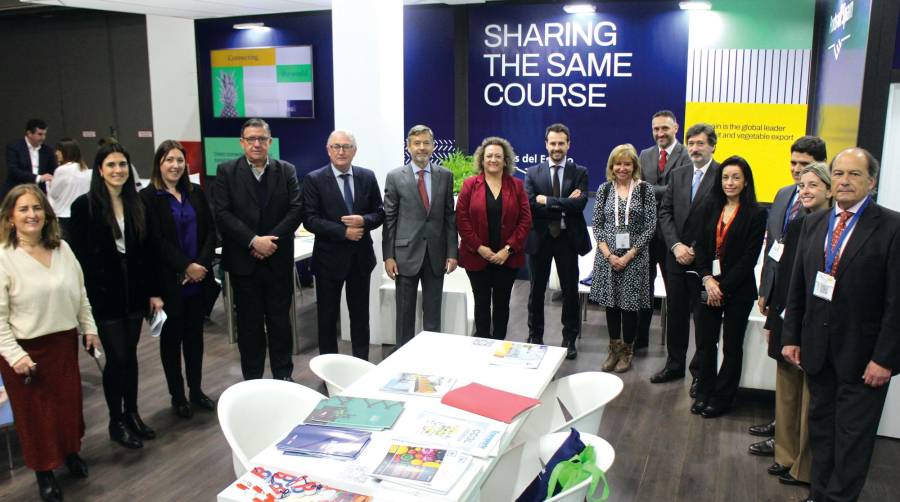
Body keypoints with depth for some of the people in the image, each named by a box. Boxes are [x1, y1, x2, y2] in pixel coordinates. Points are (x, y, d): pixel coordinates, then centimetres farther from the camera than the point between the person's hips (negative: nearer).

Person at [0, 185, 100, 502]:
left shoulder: (62, 249, 1)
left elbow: (80, 293, 11)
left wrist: (89, 327, 10)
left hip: (64, 342, 4)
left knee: (70, 401, 16)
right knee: (34, 411, 10)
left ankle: (71, 452, 40)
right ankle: (44, 471, 28)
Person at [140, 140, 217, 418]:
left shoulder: (195, 193, 7)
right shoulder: (148, 197, -6)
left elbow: (210, 231, 4)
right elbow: (157, 241, -11)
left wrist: (202, 264, -9)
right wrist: (186, 266, -16)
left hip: (198, 278, 4)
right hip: (169, 281, -4)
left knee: (195, 334, 13)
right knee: (172, 337, 9)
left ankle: (196, 390, 26)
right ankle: (177, 395, 21)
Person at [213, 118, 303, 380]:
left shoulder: (287, 170, 5)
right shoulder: (227, 171, 1)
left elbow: (296, 210, -3)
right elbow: (222, 214, -8)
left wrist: (272, 240, -14)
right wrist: (254, 241, -17)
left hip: (279, 260, 1)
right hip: (243, 260, -1)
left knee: (280, 320, 9)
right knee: (249, 324, 9)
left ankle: (283, 376, 22)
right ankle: (252, 380, 21)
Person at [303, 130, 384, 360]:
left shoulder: (368, 177, 3)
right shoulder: (314, 179, -7)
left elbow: (380, 213, 4)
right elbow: (310, 220, -13)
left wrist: (363, 220, -17)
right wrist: (343, 231, -21)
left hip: (361, 257, 3)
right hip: (329, 257, -3)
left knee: (360, 315, 13)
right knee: (327, 316, 8)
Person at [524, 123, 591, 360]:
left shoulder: (579, 172, 1)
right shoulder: (533, 173, 2)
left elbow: (580, 203, -16)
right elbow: (530, 205, -12)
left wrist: (547, 200, -17)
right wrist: (564, 205, -16)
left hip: (567, 238, -1)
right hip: (539, 237, 1)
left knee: (570, 290, 8)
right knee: (537, 289, 11)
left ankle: (570, 339, 21)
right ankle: (535, 337, 26)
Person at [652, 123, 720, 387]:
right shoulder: (677, 175, 10)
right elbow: (665, 213, 7)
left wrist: (697, 251, -13)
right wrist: (676, 245, -6)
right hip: (677, 255, 5)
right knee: (676, 313, 14)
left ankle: (700, 372, 17)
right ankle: (675, 364, 28)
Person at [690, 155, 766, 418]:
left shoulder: (756, 214, -7)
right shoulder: (711, 207, 7)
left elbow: (749, 258, -11)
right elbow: (700, 246, 5)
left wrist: (723, 287, -13)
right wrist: (707, 279, -8)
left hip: (737, 290, -4)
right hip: (707, 286, 4)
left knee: (731, 346, 8)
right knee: (705, 343, 7)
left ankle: (722, 399, 21)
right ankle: (704, 393, 23)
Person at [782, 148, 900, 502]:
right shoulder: (813, 223, 6)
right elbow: (797, 285, 9)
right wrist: (790, 337, 6)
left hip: (862, 355, -5)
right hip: (817, 349, 5)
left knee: (853, 436, 6)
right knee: (820, 427, 17)